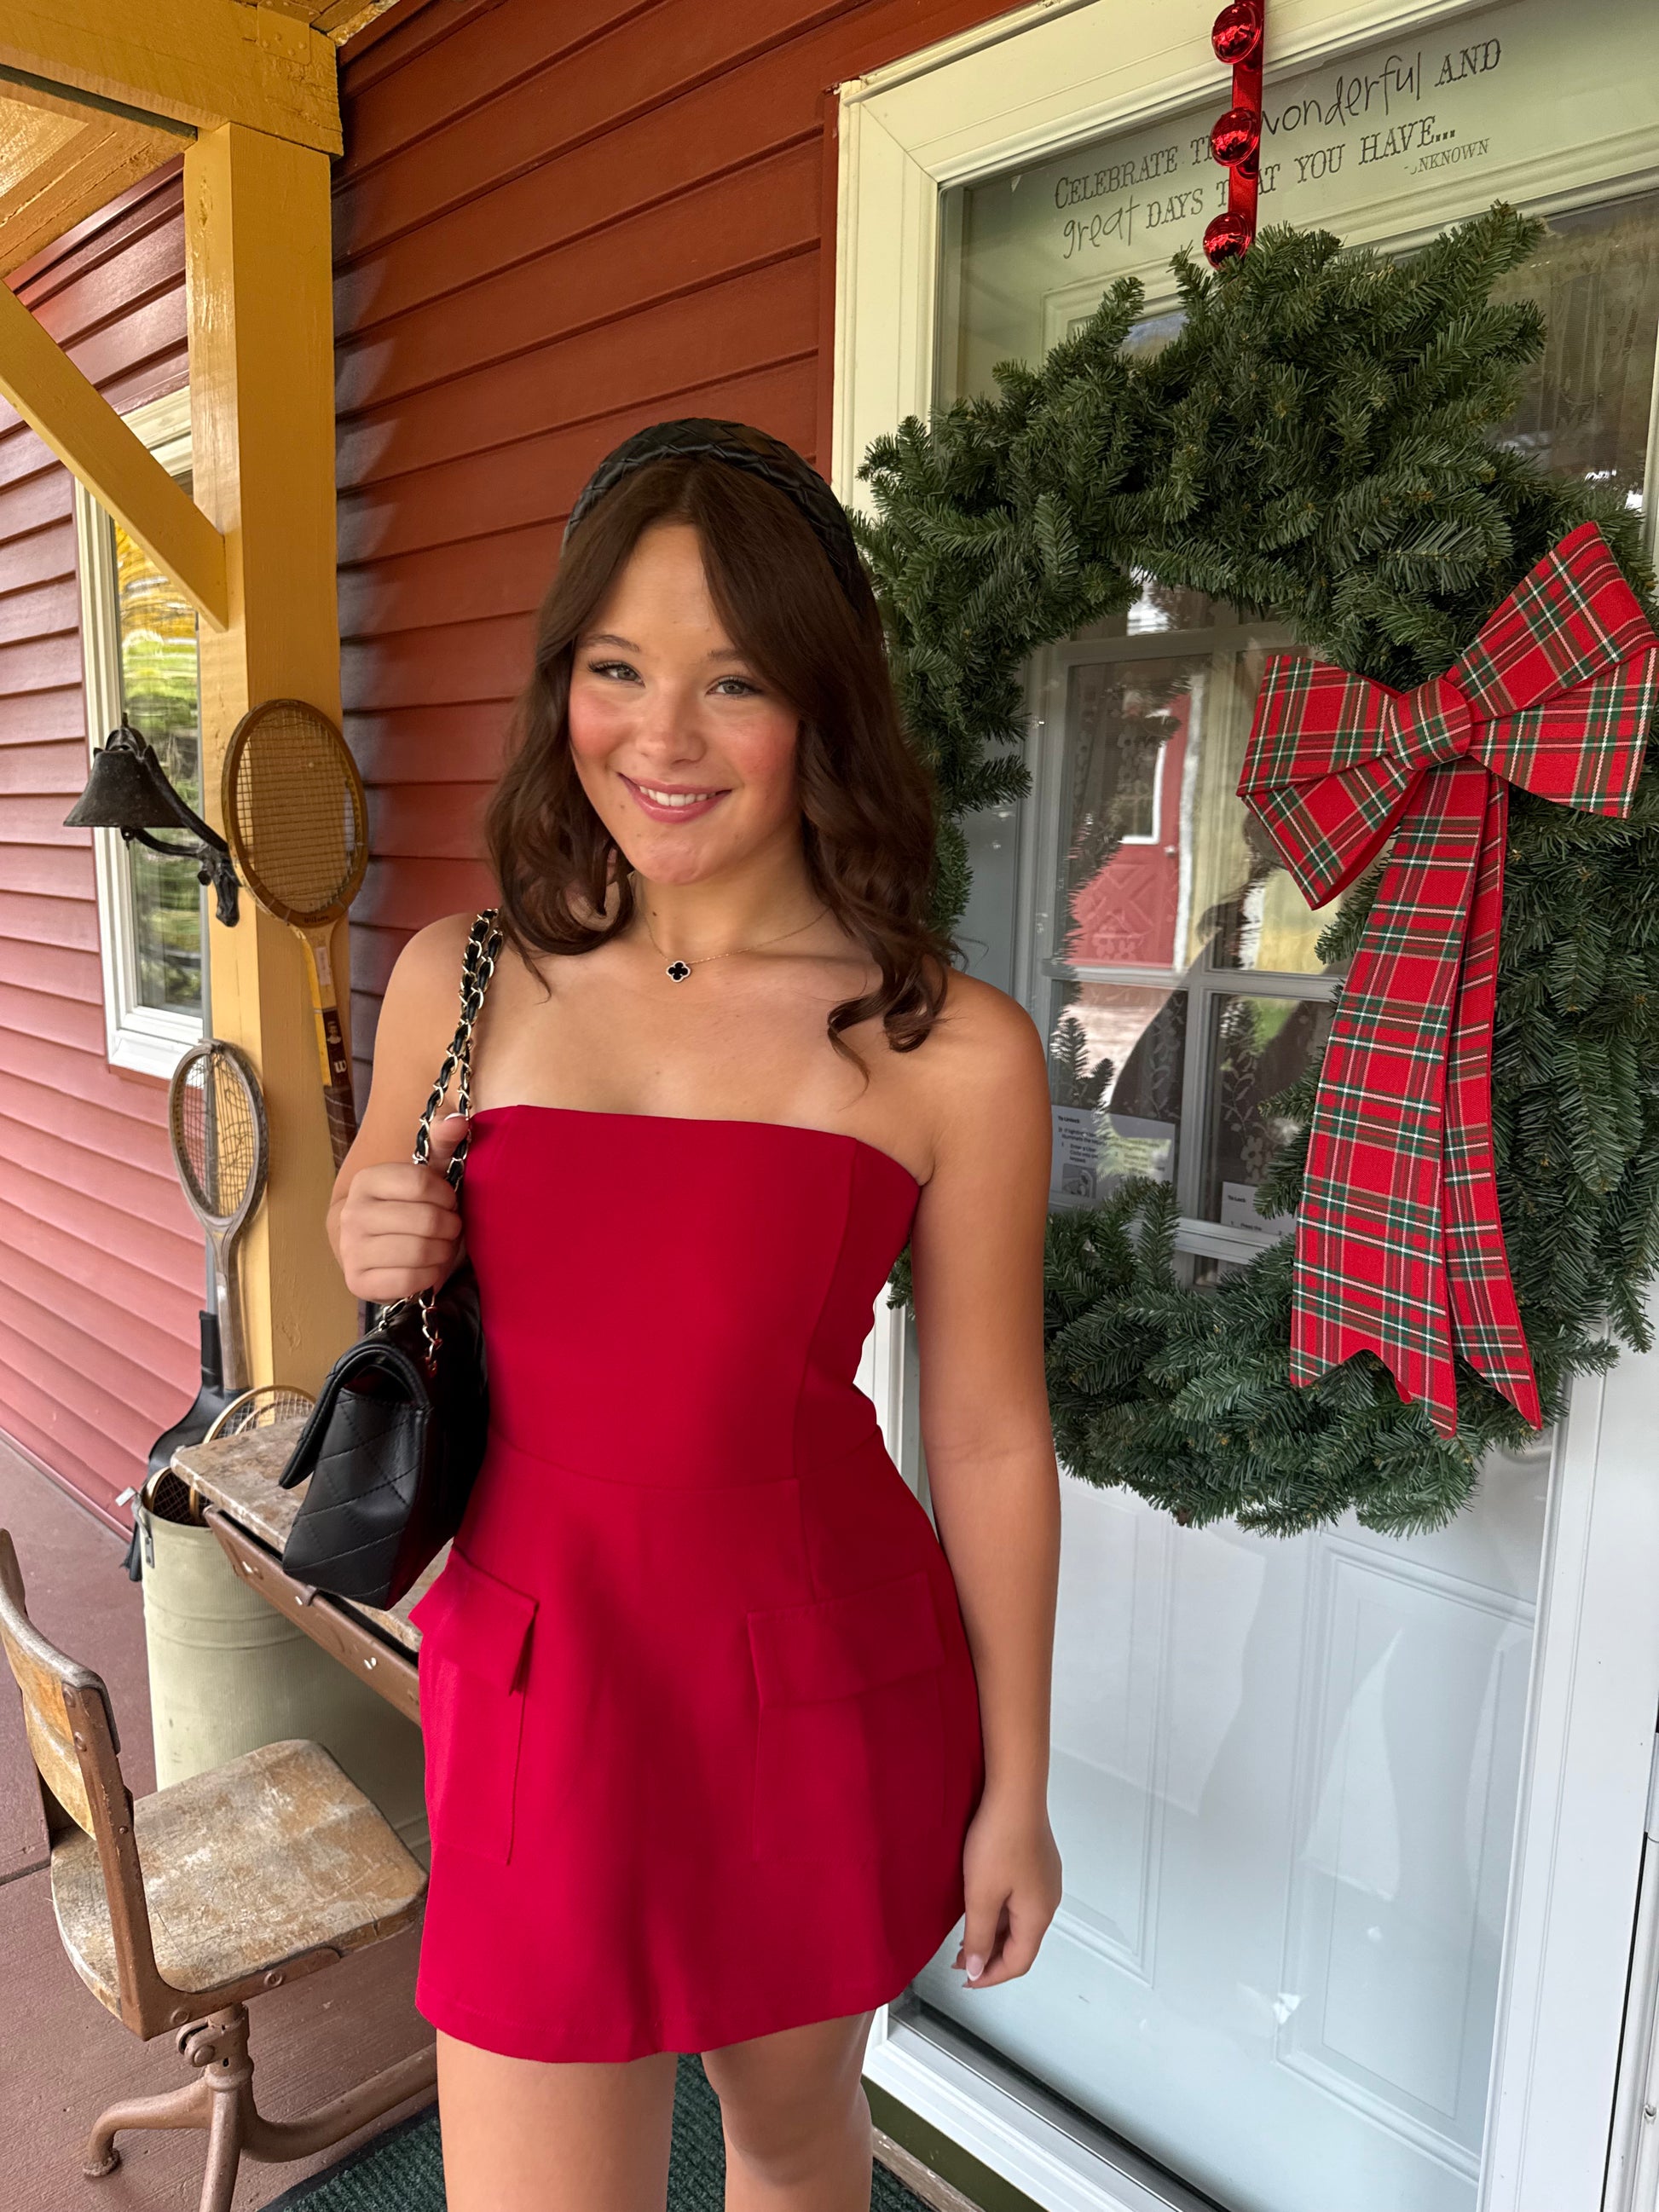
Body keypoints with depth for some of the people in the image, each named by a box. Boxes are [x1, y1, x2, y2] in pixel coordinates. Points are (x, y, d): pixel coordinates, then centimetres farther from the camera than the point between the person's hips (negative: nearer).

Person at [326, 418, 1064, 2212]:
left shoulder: (954, 1052, -12)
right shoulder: (462, 982, -3)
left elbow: (989, 1439, -5)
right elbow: (381, 1231, 14)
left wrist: (1015, 1788, 3)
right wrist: (376, 1256, -10)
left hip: (825, 1680, -1)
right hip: (535, 1673, 2)